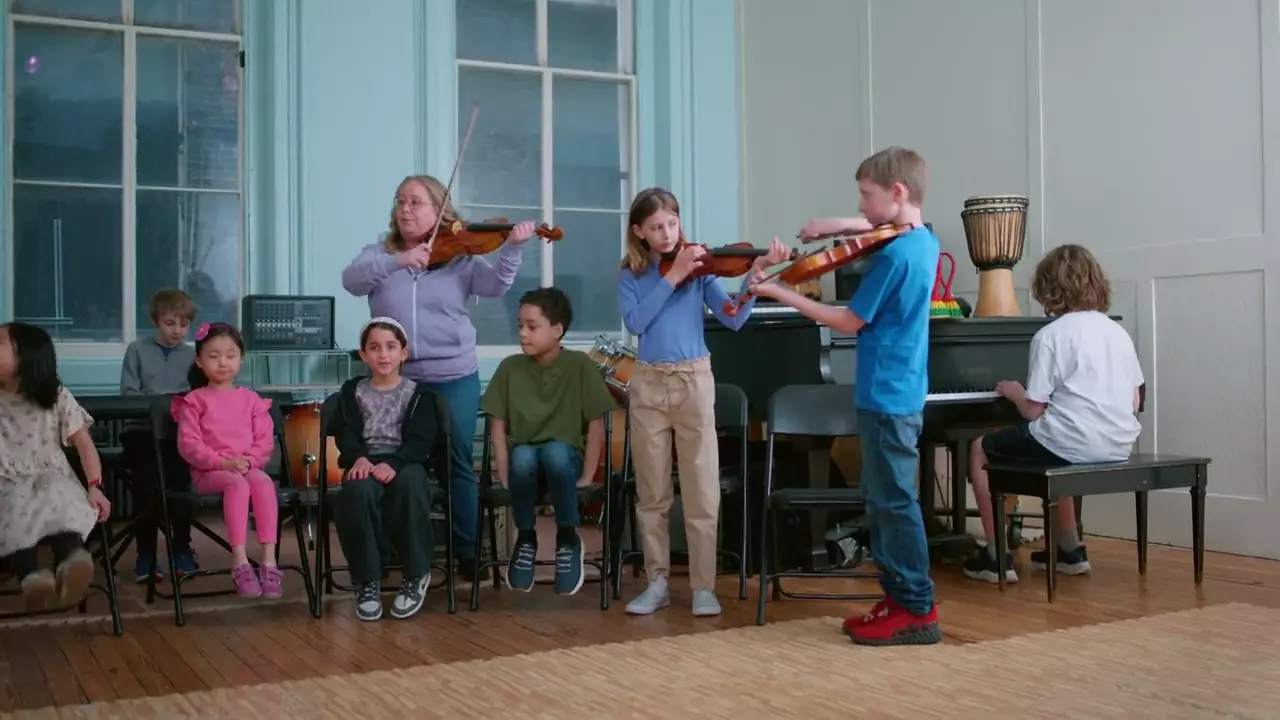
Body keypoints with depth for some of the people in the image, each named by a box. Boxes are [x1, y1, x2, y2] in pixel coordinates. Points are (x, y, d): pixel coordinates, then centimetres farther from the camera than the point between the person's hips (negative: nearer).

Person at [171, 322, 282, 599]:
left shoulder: (251, 399, 15)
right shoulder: (194, 400, 7)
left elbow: (265, 441, 9)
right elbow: (189, 444, -4)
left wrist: (248, 461, -12)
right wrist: (223, 463, -17)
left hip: (248, 468, 2)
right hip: (208, 472, -2)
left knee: (263, 482, -33)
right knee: (237, 483, -36)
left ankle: (269, 560, -38)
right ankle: (239, 560, -39)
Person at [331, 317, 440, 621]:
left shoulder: (418, 393, 10)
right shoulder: (352, 391, 16)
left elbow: (420, 440, -2)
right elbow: (345, 434, 4)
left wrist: (394, 464, -22)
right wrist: (358, 458, -19)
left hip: (405, 464, -1)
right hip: (366, 463, 1)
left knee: (409, 486, -38)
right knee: (357, 491, -37)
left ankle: (416, 575, -21)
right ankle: (367, 581, -22)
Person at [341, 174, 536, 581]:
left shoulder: (460, 257, 2)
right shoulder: (380, 253, 5)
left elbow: (495, 286, -11)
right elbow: (351, 280, -13)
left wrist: (512, 248, -28)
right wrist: (397, 261, -29)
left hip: (454, 379, -1)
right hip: (396, 379, 1)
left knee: (458, 464, 5)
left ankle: (468, 551, 17)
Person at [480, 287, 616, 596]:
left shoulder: (580, 365, -6)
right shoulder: (510, 367, -1)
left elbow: (596, 424, -6)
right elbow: (498, 425, 0)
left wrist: (587, 476, -11)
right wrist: (505, 476, -10)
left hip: (565, 455, -1)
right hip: (524, 456, 1)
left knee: (554, 452, -37)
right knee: (523, 457, -34)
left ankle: (568, 538, -15)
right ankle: (525, 538, -10)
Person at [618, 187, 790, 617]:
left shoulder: (698, 268, 3)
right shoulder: (631, 275, 5)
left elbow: (733, 319, -8)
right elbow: (635, 323, -12)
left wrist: (755, 274, -21)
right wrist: (671, 277, -15)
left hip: (694, 381, -1)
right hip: (648, 385, 1)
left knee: (702, 494, -1)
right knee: (652, 494, 7)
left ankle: (703, 587, 7)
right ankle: (657, 584, 18)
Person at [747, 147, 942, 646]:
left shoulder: (893, 255, -18)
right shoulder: (924, 242, 10)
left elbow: (850, 321, -13)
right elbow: (878, 228, 33)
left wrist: (779, 294, -10)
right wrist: (836, 226, 15)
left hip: (887, 396, -10)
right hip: (899, 391, 10)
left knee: (895, 501, -4)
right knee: (881, 499, 14)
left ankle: (918, 610, 2)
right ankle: (899, 597, 19)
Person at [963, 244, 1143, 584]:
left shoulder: (1050, 335, -10)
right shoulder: (1118, 332, 9)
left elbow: (1033, 410, -10)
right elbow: (1133, 404, 11)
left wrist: (1013, 391, 10)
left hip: (1072, 444, -7)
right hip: (1119, 445, 7)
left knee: (980, 450, 15)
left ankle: (997, 556, 13)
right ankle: (1070, 550, 40)